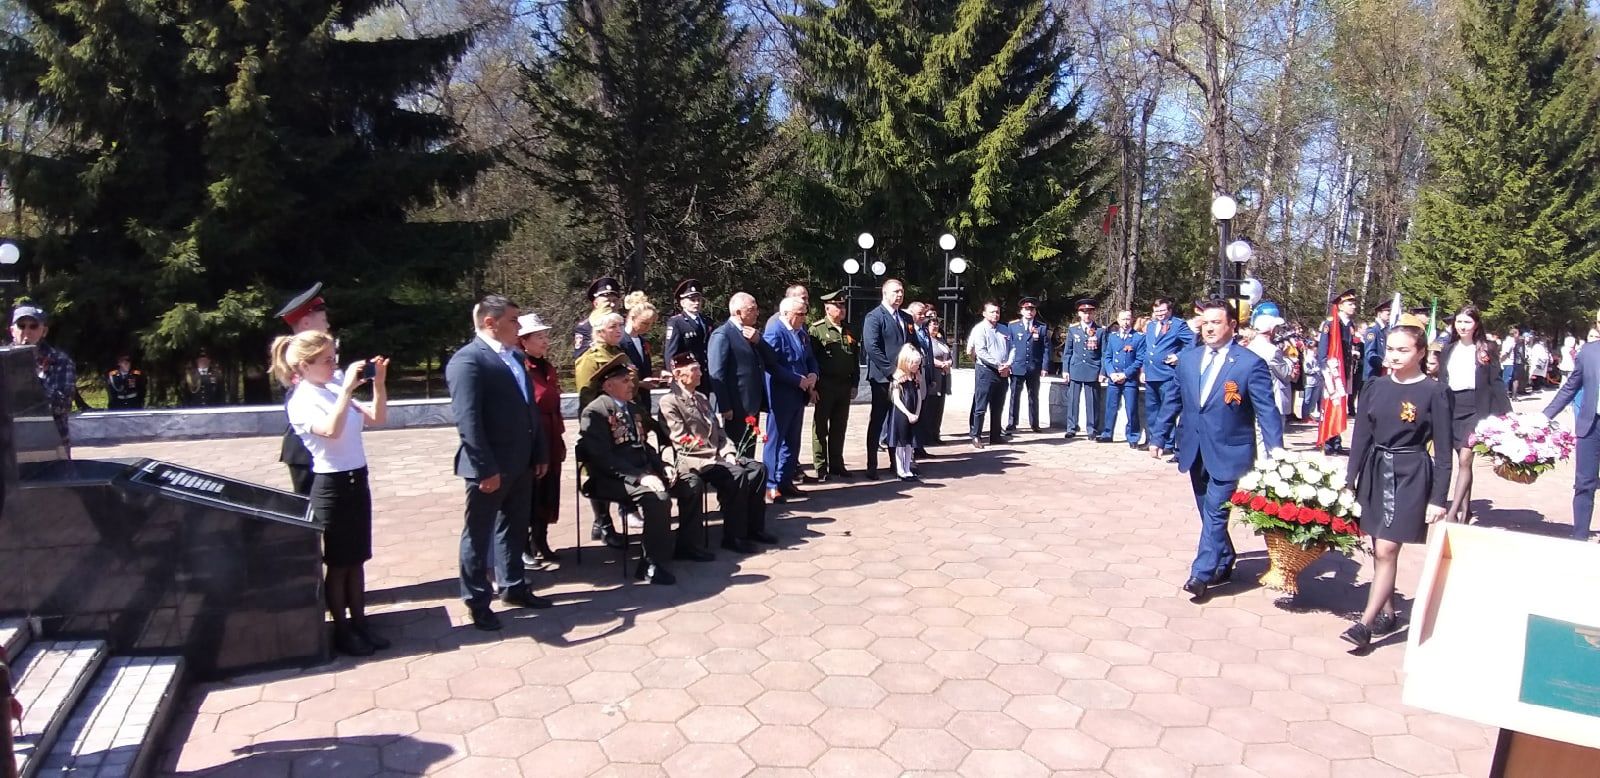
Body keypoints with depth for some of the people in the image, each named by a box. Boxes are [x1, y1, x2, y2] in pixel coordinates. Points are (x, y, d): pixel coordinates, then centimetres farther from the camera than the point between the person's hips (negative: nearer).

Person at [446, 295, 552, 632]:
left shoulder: (515, 356, 13)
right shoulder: (467, 360, -15)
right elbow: (467, 420, -22)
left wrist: (540, 453, 13)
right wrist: (485, 468, -25)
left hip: (520, 462, 8)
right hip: (490, 467, -8)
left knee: (514, 529, 19)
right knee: (478, 534, 7)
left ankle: (513, 587, 34)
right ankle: (477, 601, 19)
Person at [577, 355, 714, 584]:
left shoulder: (632, 408, 18)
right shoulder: (595, 412, -11)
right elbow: (603, 458, -20)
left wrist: (662, 467, 3)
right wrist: (640, 477, -27)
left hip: (643, 471, 9)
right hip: (613, 478, -9)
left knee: (691, 485, 2)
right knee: (658, 497, -32)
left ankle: (684, 545, 16)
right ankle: (653, 562, -19)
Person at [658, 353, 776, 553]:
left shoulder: (702, 397, 21)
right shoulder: (669, 402, -6)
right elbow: (682, 441, -13)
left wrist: (728, 453, 1)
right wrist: (716, 454, -15)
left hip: (716, 456, 8)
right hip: (693, 461, -8)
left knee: (758, 468, -9)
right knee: (738, 475, -28)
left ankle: (754, 527, -2)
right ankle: (733, 536, -18)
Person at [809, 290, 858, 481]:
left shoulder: (848, 330, 13)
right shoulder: (817, 329, -6)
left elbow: (855, 358, 15)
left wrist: (854, 384, 10)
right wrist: (813, 386, -14)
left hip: (845, 386, 6)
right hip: (825, 386, -6)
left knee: (839, 428, 12)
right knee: (821, 428, 2)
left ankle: (837, 465, 21)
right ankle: (821, 468, 8)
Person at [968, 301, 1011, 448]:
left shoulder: (1004, 330, 16)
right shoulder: (979, 329, -5)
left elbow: (1011, 349, 14)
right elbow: (981, 352, -14)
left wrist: (1008, 365, -4)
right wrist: (998, 365, -15)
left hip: (1003, 372, 6)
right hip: (985, 371, -6)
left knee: (998, 407, 11)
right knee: (981, 406, -6)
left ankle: (995, 436, 17)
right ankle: (976, 436, -2)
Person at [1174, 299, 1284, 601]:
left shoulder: (1250, 363, -11)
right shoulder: (1187, 360, 5)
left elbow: (1267, 411, -12)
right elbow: (1174, 402, 14)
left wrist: (1276, 451, -21)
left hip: (1228, 452, -6)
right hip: (1195, 450, 6)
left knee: (1215, 512, -8)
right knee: (1209, 513, 16)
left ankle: (1201, 574, -2)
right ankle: (1224, 565, 33)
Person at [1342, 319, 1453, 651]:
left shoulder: (1434, 393, -7)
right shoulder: (1375, 388, 5)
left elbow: (1442, 449, -6)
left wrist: (1439, 498, -9)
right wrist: (1349, 480, 5)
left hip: (1411, 477, -5)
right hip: (1375, 472, 5)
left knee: (1386, 550, -8)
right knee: (1379, 550, 12)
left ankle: (1365, 624, -5)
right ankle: (1387, 612, 27)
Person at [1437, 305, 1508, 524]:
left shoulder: (1485, 349, -1)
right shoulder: (1448, 349, 9)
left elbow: (1495, 382, -2)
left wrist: (1505, 412, -6)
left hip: (1475, 408, -4)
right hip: (1451, 407, 4)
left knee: (1465, 459, -11)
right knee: (1461, 460, 10)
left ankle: (1452, 512, -13)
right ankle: (1465, 508, 19)